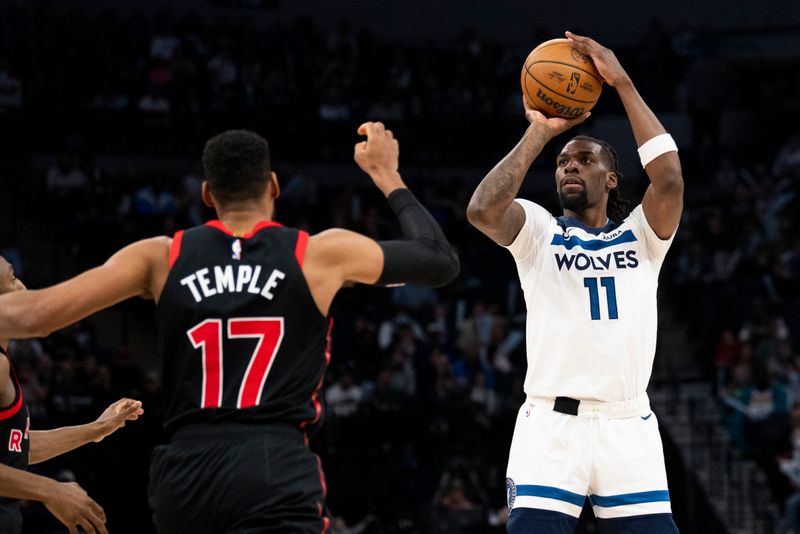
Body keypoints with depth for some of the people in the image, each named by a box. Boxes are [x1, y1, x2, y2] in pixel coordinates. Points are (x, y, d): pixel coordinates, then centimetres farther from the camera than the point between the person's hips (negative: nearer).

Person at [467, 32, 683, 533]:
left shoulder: (641, 235, 13)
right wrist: (539, 134, -5)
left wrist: (623, 83, -7)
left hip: (629, 426, 2)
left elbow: (670, 178, -8)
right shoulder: (539, 232, 10)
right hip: (551, 423, -1)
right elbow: (483, 210, -12)